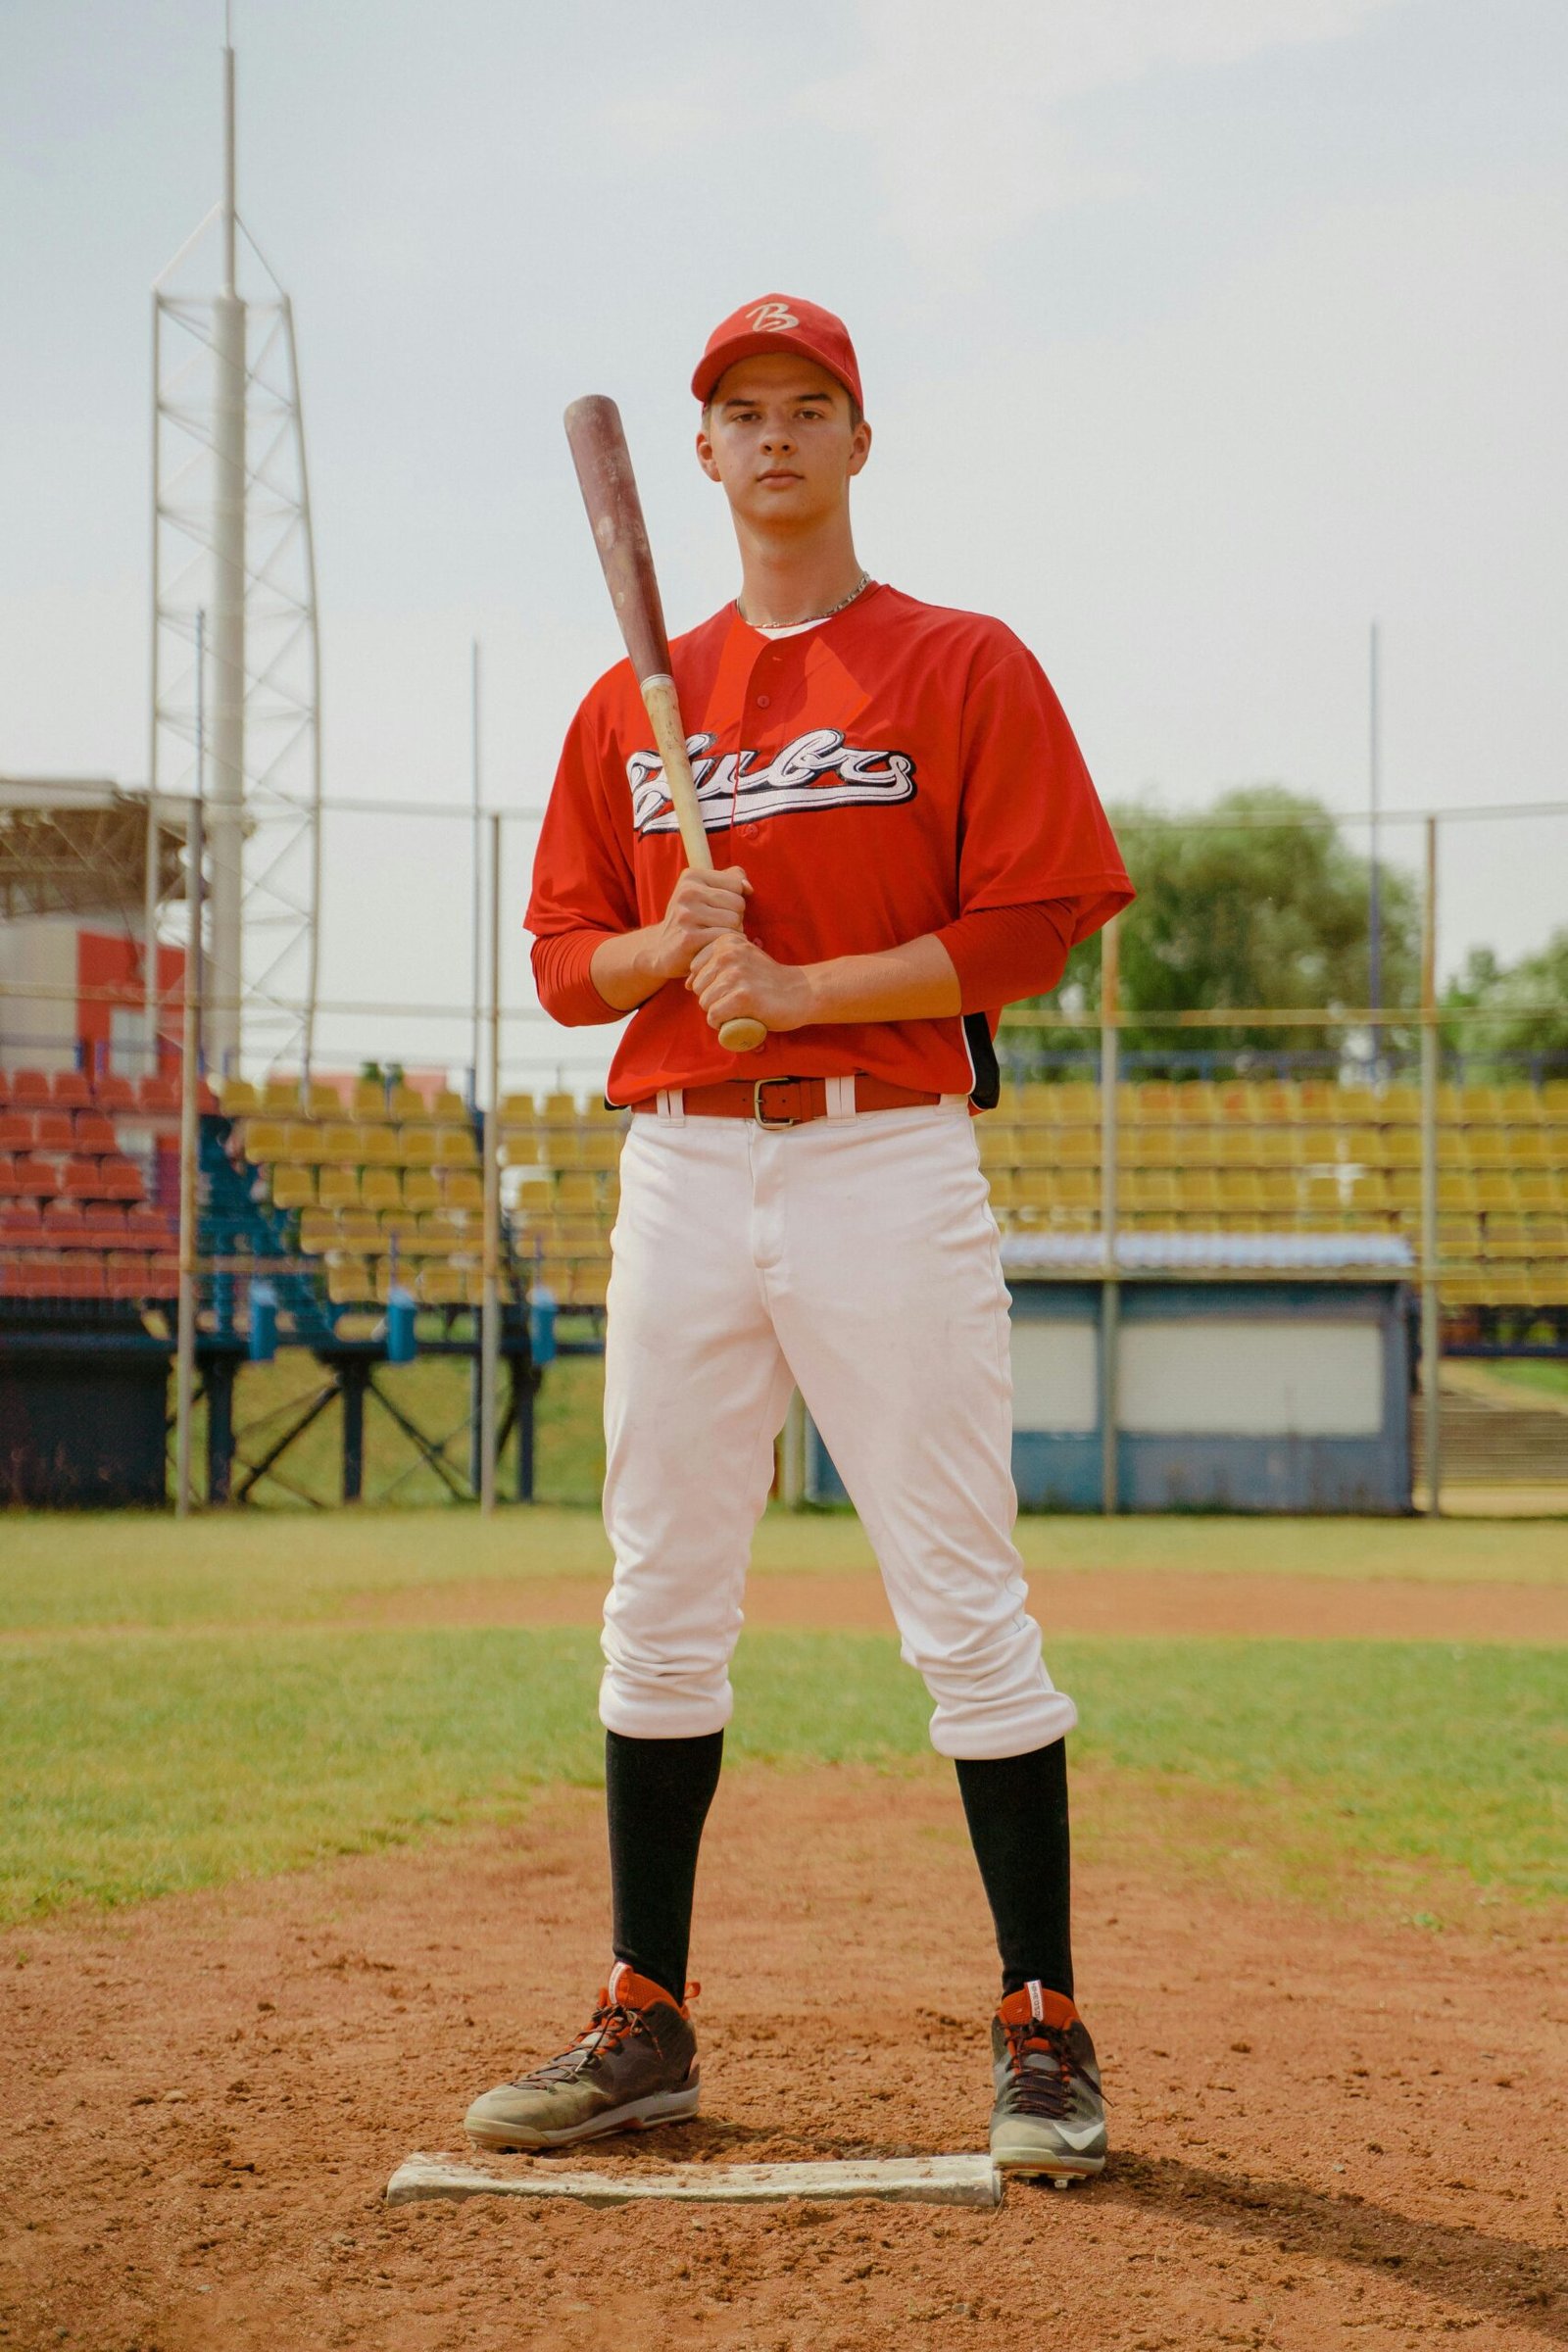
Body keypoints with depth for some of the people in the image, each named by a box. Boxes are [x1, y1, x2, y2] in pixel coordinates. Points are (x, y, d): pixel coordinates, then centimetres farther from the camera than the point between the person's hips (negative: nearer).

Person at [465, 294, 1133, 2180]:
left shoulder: (965, 669, 1)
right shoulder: (633, 705, 15)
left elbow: (1035, 926, -7)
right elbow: (562, 957, 15)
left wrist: (802, 985, -14)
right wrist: (668, 945, -7)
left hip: (887, 1162, -4)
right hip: (680, 1168, 5)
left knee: (965, 1607, -5)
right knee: (660, 1609, 7)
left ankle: (1042, 2032, 2)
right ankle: (645, 2023, 15)